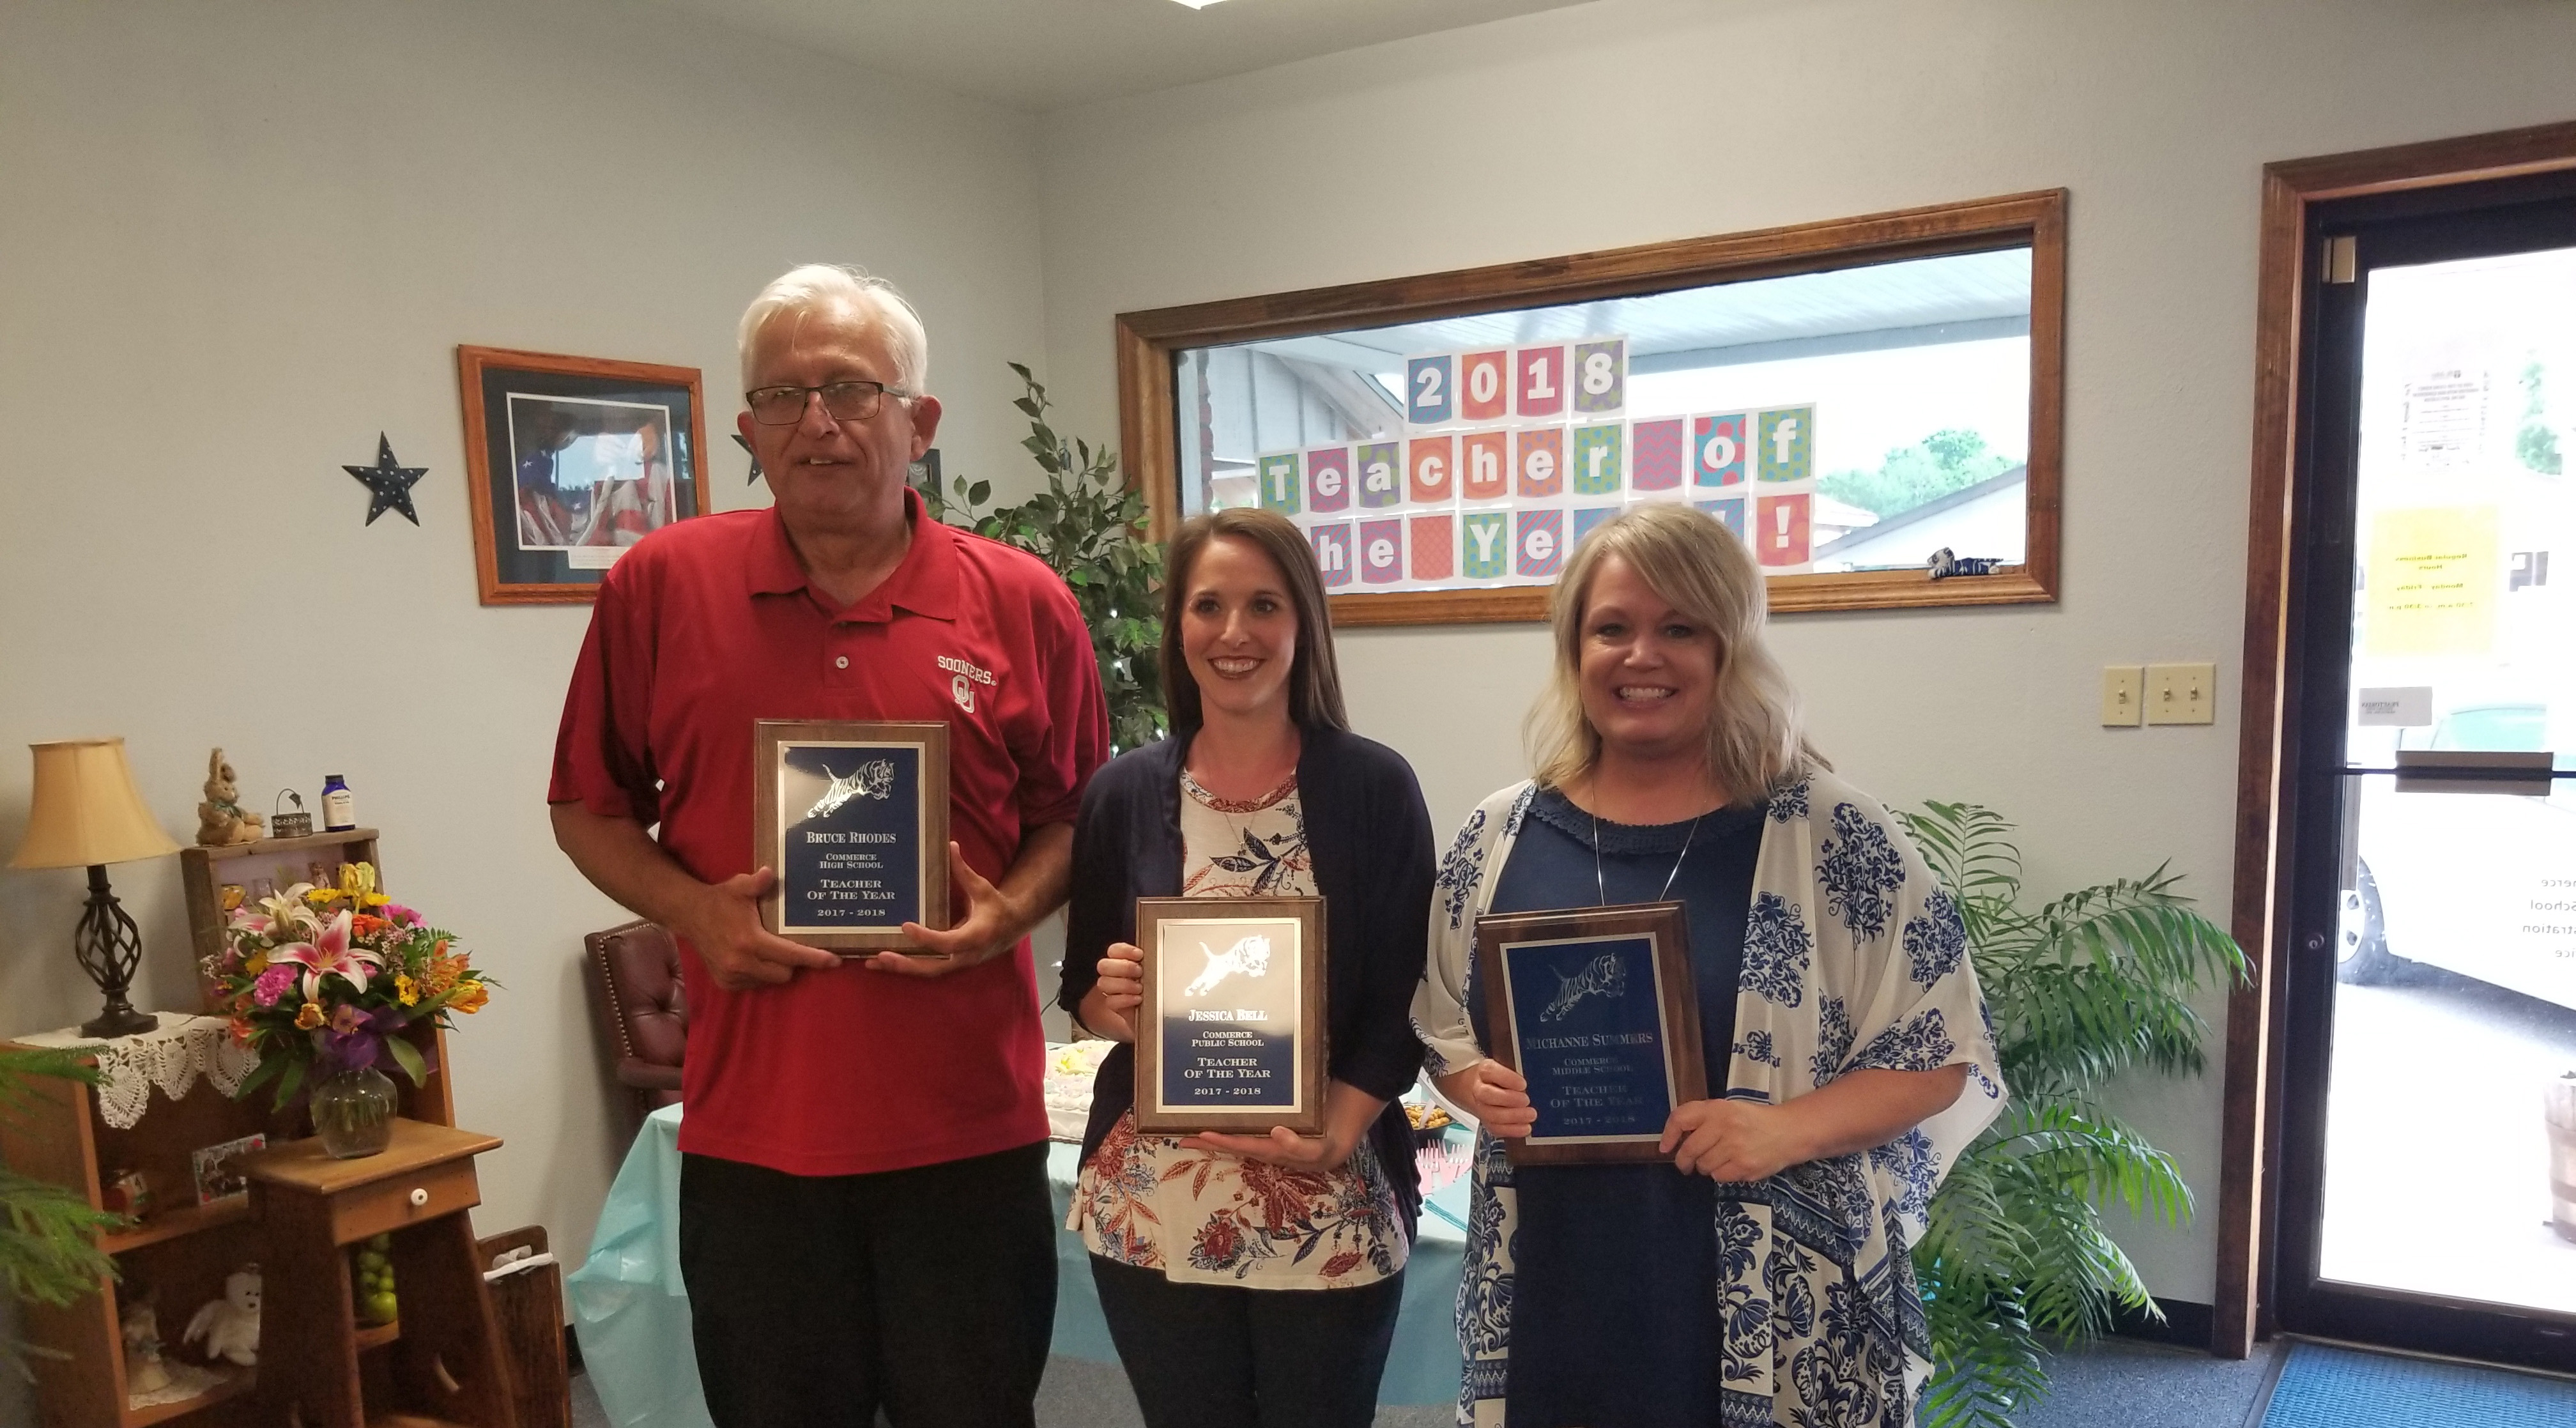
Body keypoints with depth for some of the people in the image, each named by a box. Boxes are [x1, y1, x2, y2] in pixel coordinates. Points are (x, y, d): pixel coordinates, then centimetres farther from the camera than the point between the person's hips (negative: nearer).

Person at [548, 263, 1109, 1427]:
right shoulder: (661, 585, -1)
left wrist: (1008, 913, -10)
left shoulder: (1023, 605, -2)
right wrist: (692, 908, -9)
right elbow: (589, 811, 8)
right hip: (750, 1130, 1)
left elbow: (1072, 817, 9)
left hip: (970, 1129, 0)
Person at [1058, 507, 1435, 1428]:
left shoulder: (1375, 787, -4)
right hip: (1152, 1211, 2)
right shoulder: (1124, 792, 2)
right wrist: (1112, 1001, -12)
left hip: (1330, 1215, -1)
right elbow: (1084, 991, 9)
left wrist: (1336, 1134, -16)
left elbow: (1405, 1002, -4)